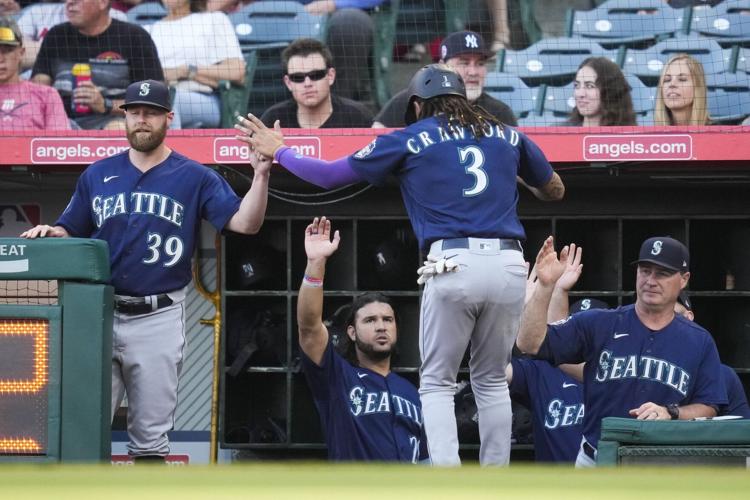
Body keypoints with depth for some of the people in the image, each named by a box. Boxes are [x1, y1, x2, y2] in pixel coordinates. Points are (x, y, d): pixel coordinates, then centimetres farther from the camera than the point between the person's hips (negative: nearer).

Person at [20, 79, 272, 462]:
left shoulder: (194, 178, 3)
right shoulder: (98, 175, 11)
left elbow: (245, 223, -7)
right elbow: (70, 233, 14)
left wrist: (261, 175, -21)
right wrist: (50, 233, -8)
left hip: (158, 319, -2)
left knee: (150, 436, 4)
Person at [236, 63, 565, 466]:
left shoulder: (409, 140, 10)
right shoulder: (507, 136, 18)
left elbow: (330, 175, 11)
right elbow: (555, 191, 29)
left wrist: (278, 151, 26)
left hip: (453, 264, -3)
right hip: (510, 265, 3)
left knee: (437, 383, 7)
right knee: (492, 381, 17)